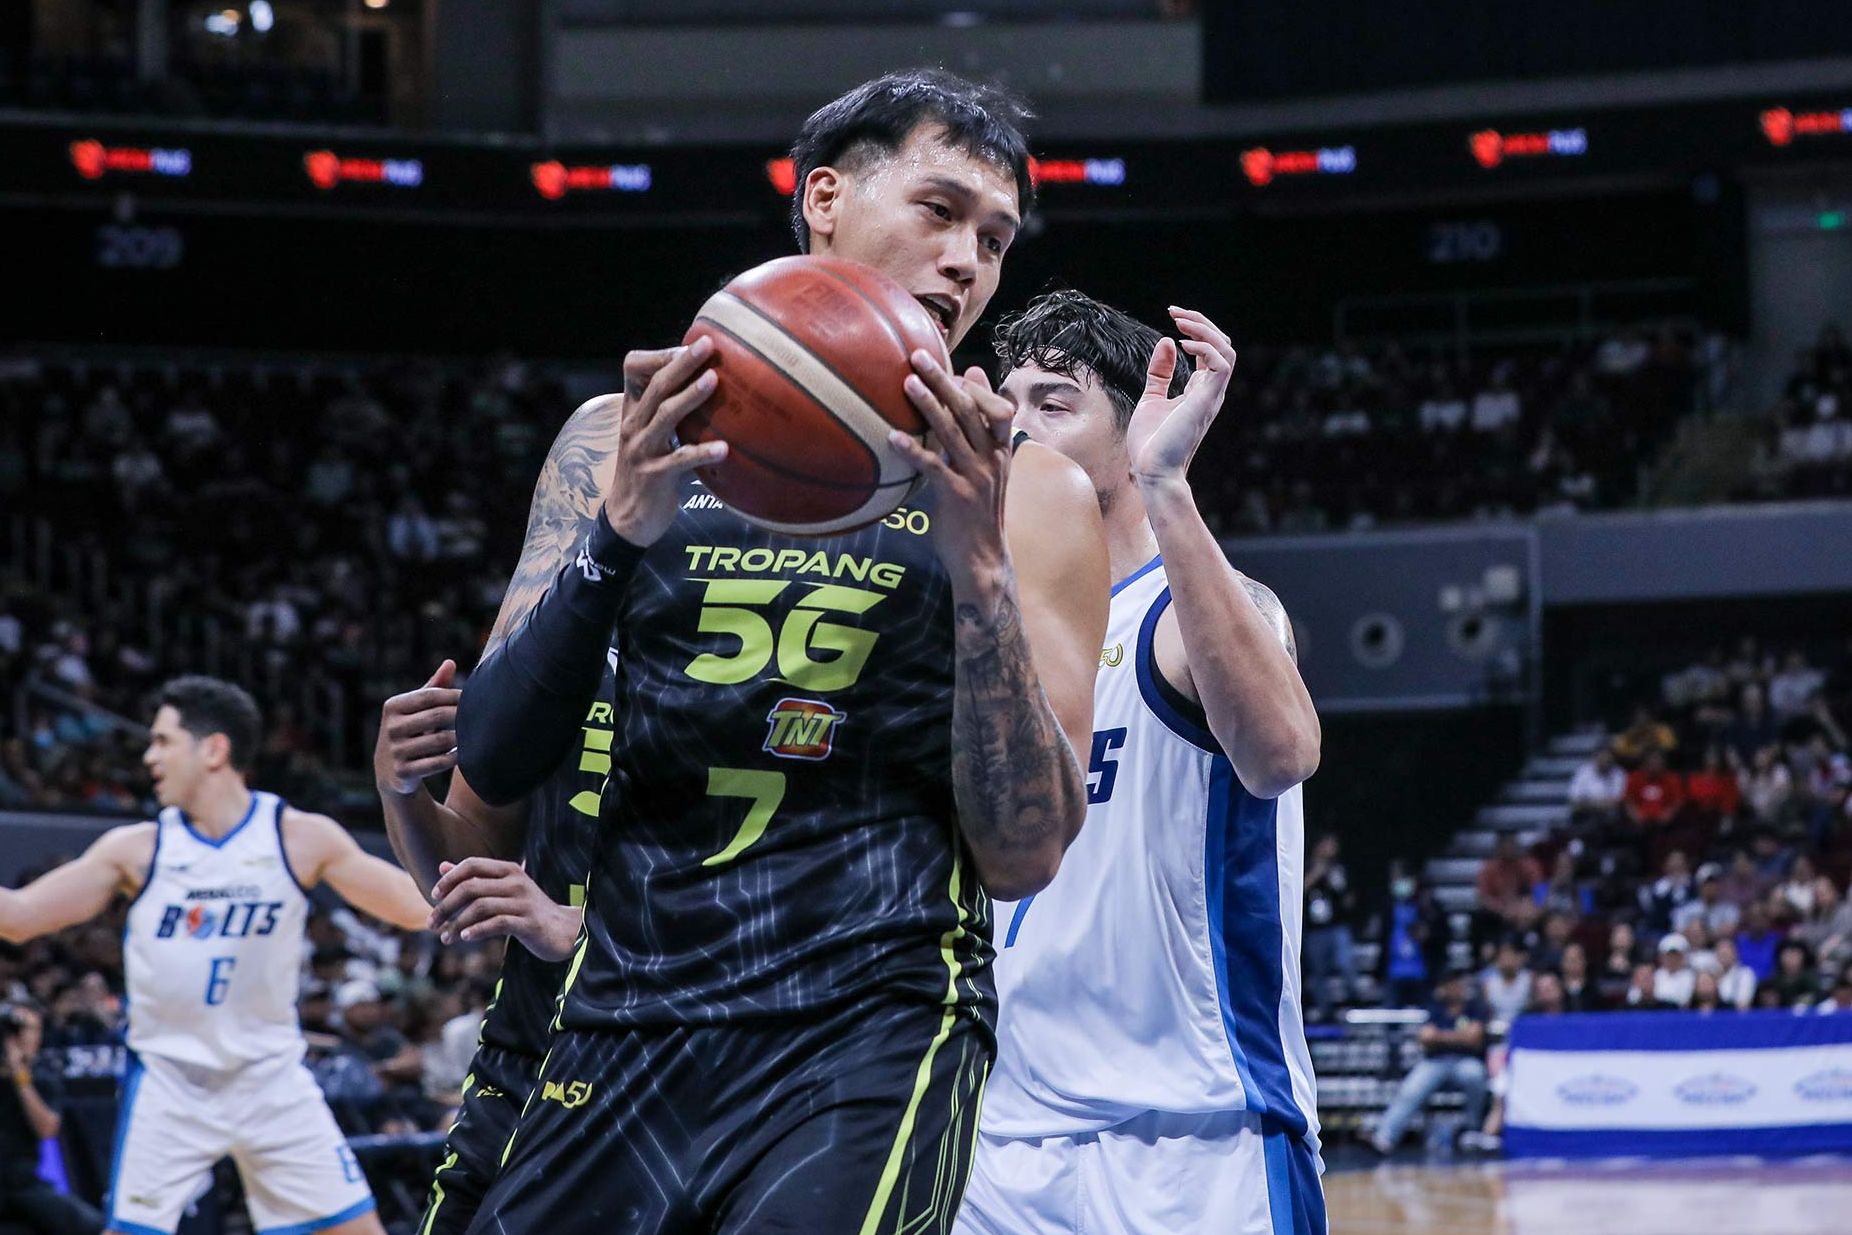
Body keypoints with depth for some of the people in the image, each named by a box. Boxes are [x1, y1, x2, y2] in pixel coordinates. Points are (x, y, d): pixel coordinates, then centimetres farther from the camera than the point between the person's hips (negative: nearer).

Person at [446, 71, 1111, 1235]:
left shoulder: (1028, 495, 4)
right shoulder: (625, 441, 9)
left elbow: (1024, 858, -4)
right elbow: (485, 780, 2)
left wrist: (978, 568, -16)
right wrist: (619, 536, -13)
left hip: (866, 1043, -3)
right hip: (619, 1033, 3)